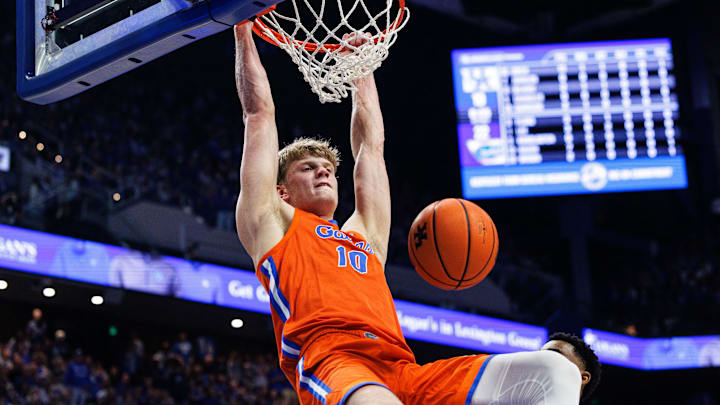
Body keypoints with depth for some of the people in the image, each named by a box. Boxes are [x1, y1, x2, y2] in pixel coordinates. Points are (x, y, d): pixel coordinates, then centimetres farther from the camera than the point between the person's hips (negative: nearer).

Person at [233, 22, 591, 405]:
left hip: (405, 374, 6)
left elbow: (371, 143, 46)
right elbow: (260, 114, 28)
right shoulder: (272, 222, 25)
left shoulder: (365, 234, 38)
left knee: (555, 370, -15)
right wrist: (243, 32, 34)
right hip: (332, 361, -6)